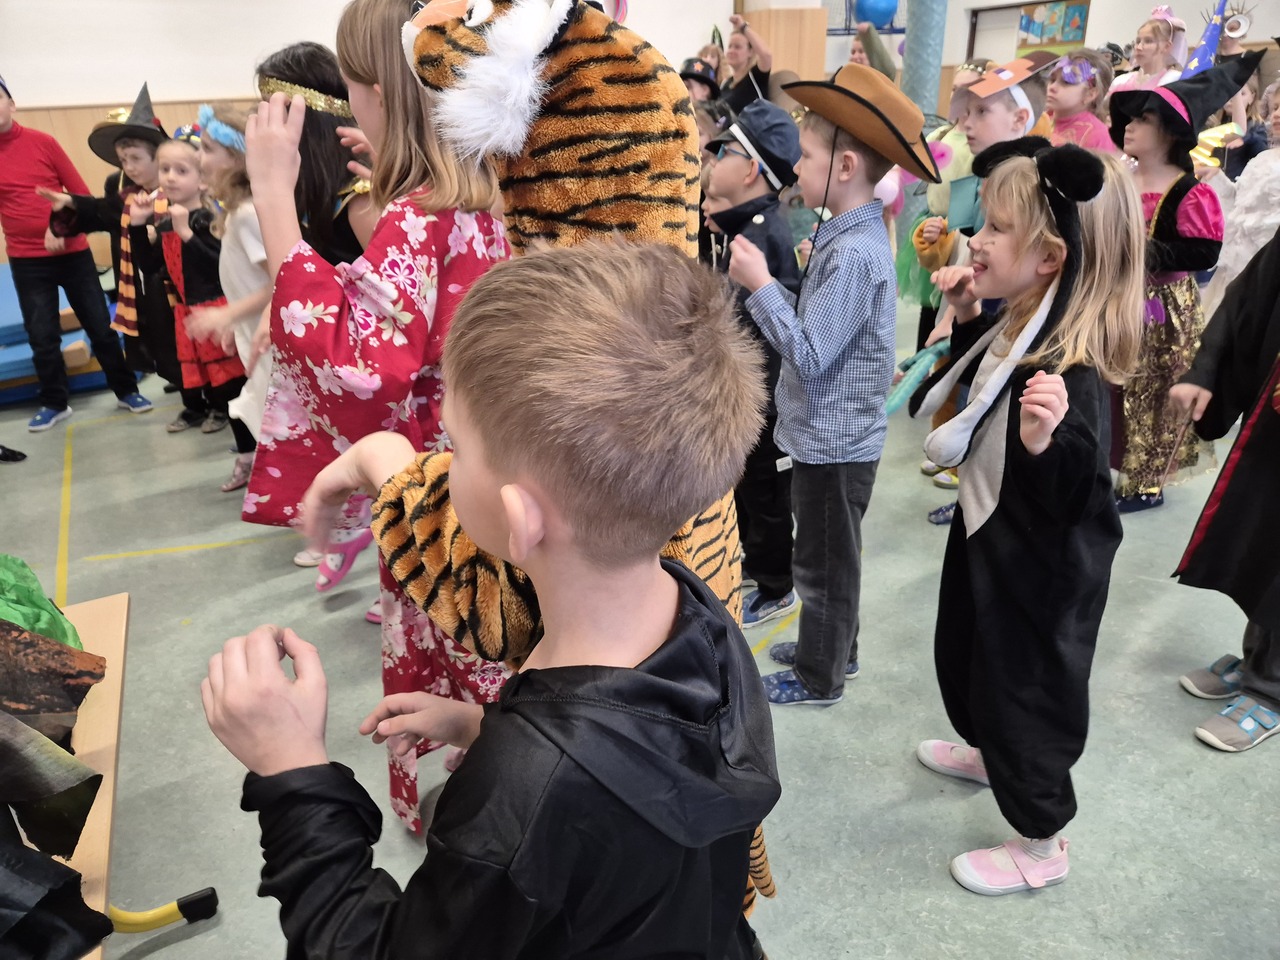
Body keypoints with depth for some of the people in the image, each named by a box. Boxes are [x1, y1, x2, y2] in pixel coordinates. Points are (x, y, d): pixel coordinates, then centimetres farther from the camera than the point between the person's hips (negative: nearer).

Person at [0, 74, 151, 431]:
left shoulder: (43, 142, -1)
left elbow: (81, 192, -1)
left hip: (73, 251, -1)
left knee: (100, 326, 6)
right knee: (42, 336, 7)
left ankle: (126, 391, 20)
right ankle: (54, 403, 22)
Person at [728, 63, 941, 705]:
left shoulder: (854, 254, -25)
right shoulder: (853, 235, 5)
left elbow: (808, 354, -25)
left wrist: (760, 284, -21)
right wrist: (765, 284, -1)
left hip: (833, 439, -9)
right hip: (831, 432, 9)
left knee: (823, 563, 8)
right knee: (829, 557, 24)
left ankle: (820, 676, 27)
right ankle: (832, 649, 43)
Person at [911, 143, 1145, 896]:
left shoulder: (1073, 375, -32)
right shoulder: (1014, 331, -4)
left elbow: (1072, 503, -29)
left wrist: (1043, 441, -49)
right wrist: (968, 320, 2)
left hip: (1040, 574, -9)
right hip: (989, 543, 10)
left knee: (1025, 691, 10)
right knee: (966, 658, 29)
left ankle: (1041, 844, 35)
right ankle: (989, 754, 59)